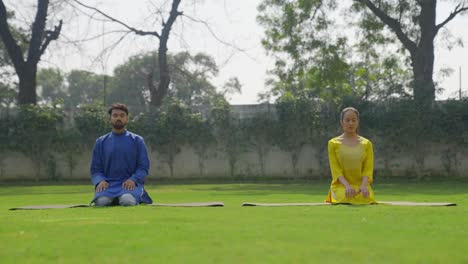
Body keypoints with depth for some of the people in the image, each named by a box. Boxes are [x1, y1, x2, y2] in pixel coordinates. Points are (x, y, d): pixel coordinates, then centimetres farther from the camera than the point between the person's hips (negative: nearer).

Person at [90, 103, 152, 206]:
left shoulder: (137, 140, 10)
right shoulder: (100, 142, 15)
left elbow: (144, 167, 5)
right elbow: (95, 169, 12)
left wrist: (133, 179, -14)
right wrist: (100, 181, -9)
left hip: (130, 184, -1)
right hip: (108, 184, 1)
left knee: (127, 200, -34)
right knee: (101, 201, -32)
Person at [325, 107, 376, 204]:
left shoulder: (366, 144, 11)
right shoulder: (333, 143, 6)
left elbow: (368, 169, 3)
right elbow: (336, 170, -3)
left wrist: (363, 185, -18)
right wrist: (347, 185, -21)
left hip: (360, 184, 2)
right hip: (341, 185, -2)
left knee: (366, 198, -31)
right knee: (348, 197, -35)